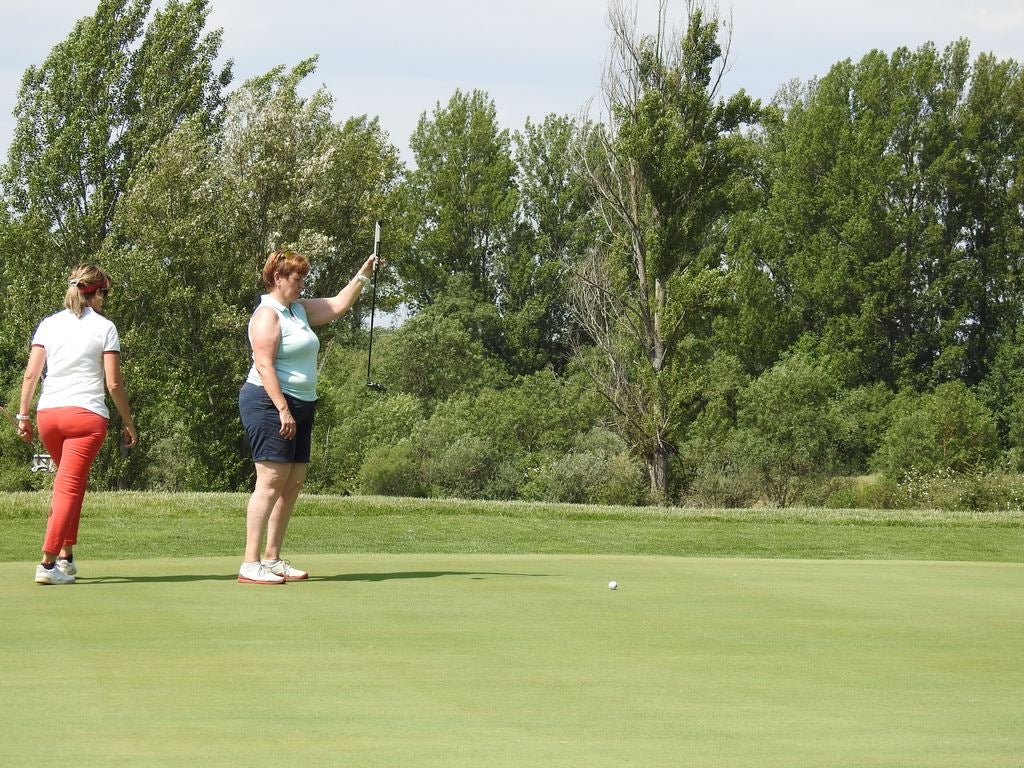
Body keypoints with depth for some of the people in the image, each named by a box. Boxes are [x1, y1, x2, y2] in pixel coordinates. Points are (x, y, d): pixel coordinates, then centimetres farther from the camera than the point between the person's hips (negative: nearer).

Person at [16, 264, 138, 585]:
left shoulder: (49, 324, 9)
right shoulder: (104, 327, -1)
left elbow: (31, 373, 4)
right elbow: (113, 383, -3)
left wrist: (23, 415, 10)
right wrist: (129, 423, 5)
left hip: (47, 413, 4)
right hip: (87, 414, -4)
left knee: (69, 483, 21)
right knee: (69, 486, -5)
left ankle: (66, 556, 19)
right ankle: (48, 563, -12)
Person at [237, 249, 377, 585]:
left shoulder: (299, 309, 19)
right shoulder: (267, 314, -10)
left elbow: (338, 306, 28)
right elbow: (264, 365, -18)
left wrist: (362, 275, 19)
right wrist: (283, 409, -23)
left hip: (300, 406, 10)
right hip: (270, 405, -10)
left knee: (293, 483, 7)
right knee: (271, 481, -15)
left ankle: (271, 559, 13)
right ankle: (250, 566, -18)